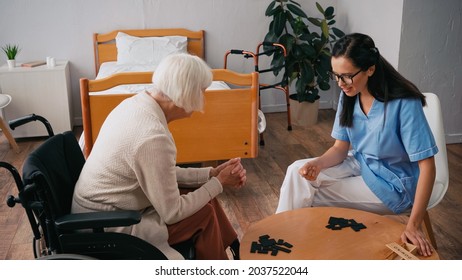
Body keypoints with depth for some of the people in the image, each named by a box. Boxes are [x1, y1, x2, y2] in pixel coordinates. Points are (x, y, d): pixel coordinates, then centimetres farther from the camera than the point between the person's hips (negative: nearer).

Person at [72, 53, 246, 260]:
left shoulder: (137, 103, -4)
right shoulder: (153, 137, -31)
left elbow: (164, 174, 7)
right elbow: (172, 213, -19)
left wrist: (211, 174, 1)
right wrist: (218, 183, -8)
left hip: (103, 210, 9)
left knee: (202, 194, 9)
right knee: (205, 212, -1)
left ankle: (234, 252, 26)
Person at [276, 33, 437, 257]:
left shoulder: (404, 104, -27)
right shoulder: (349, 96, -8)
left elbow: (427, 166, -26)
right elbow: (340, 148, -2)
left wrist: (413, 224, -32)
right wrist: (318, 164, -26)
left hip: (392, 184, -6)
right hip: (360, 164, 6)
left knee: (308, 196, -16)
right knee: (297, 171, -12)